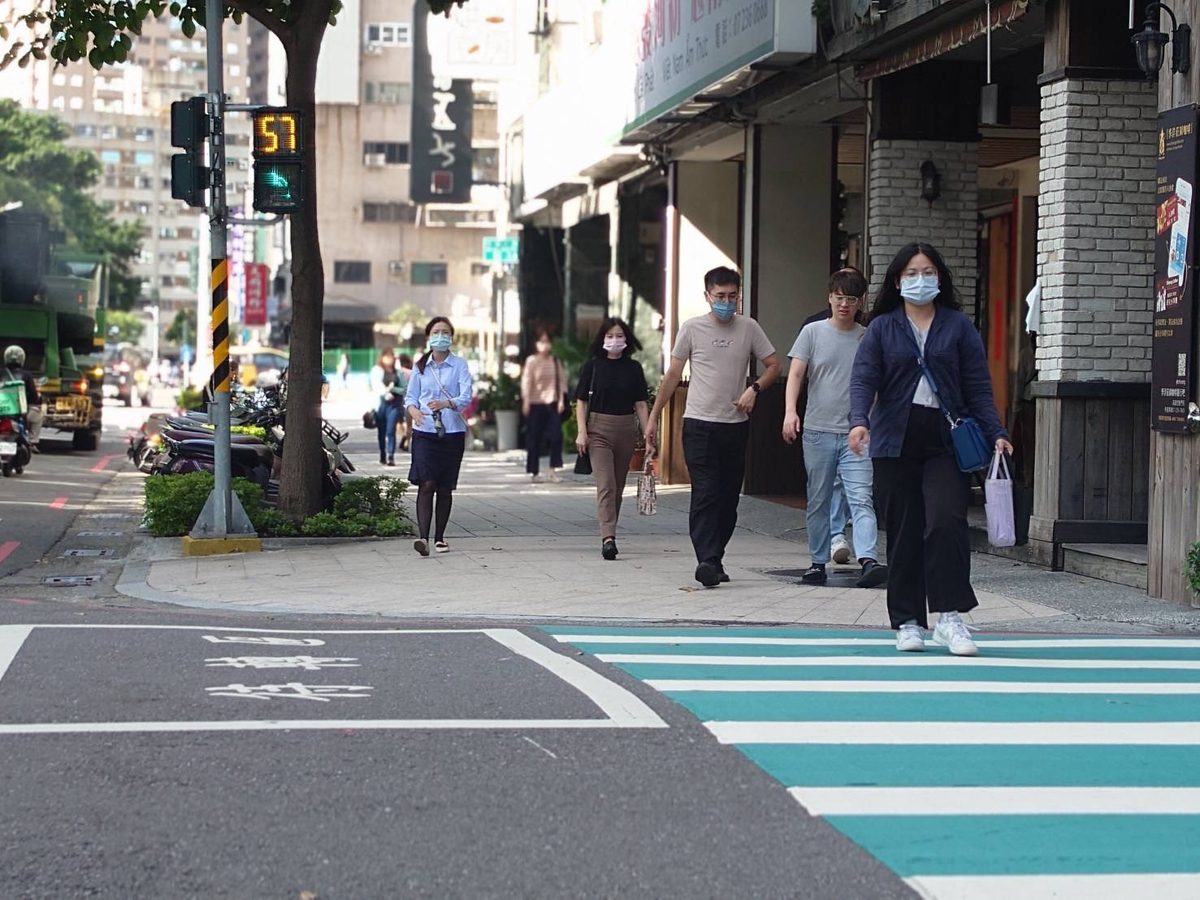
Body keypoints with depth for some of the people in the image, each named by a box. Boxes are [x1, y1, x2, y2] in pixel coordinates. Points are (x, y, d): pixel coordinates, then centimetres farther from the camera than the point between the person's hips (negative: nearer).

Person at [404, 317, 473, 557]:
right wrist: (414, 411, -12)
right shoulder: (420, 366, 8)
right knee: (426, 484, -13)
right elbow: (410, 396, 11)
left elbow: (466, 397, -9)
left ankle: (439, 537, 19)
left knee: (445, 488, 7)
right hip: (424, 432, 0)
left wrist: (446, 404, -28)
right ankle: (422, 536, -21)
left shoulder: (459, 365, 1)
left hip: (452, 432, 0)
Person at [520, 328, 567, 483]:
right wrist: (526, 402, -11)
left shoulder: (555, 362, 10)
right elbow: (526, 382, -5)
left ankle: (554, 470, -2)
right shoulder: (531, 361, -2)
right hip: (536, 404, -3)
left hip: (552, 403, 3)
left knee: (556, 435, -9)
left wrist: (561, 400, 1)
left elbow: (561, 381, 10)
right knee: (534, 439, 1)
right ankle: (533, 472, 10)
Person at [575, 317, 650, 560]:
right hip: (598, 429, -3)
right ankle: (608, 539, -24)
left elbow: (641, 404, 7)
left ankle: (608, 534, 22)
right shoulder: (593, 365, 1)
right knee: (605, 485, -14)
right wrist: (582, 432, -7)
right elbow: (581, 401, 3)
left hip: (626, 430, 3)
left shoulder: (633, 368, 6)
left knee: (618, 486, 10)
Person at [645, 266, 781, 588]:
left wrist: (754, 388, -9)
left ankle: (714, 559, 16)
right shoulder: (691, 329, 2)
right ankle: (707, 561, -22)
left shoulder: (749, 328, 6)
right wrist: (653, 417, 6)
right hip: (699, 424, -3)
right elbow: (673, 375, 7)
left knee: (729, 497, 6)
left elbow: (773, 365, 11)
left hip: (736, 425, 3)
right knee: (705, 494, -14)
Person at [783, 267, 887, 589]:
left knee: (861, 499, -14)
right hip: (818, 431, 0)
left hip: (856, 433, 0)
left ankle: (868, 561, -25)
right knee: (818, 502, 8)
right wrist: (790, 411, -16)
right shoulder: (813, 332, 5)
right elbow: (796, 374, -1)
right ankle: (818, 563, 17)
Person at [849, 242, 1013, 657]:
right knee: (903, 533, 3)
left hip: (946, 440, -1)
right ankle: (907, 622, 11)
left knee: (946, 522, -17)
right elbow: (863, 378, -2)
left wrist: (995, 433, -5)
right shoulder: (882, 328, 8)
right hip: (896, 441, 1)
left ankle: (950, 616, -11)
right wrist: (859, 421, -20)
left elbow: (977, 386, 6)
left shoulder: (959, 327, 8)